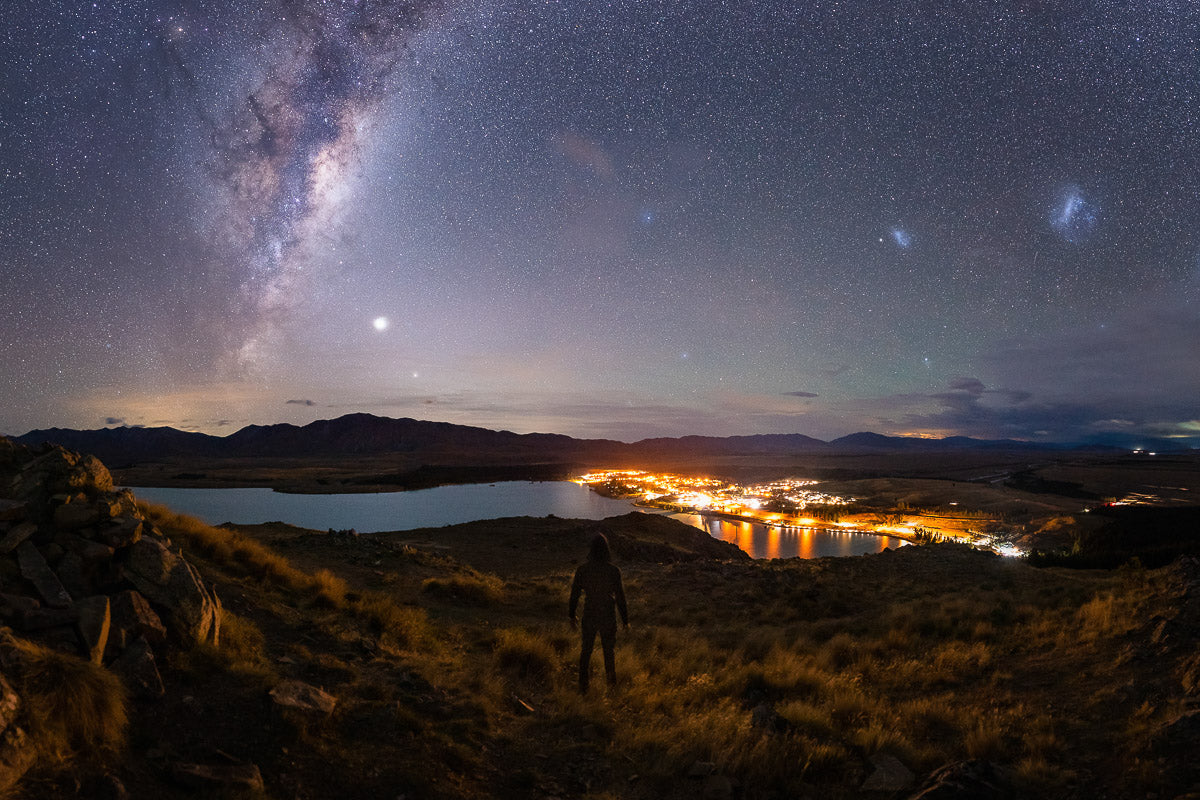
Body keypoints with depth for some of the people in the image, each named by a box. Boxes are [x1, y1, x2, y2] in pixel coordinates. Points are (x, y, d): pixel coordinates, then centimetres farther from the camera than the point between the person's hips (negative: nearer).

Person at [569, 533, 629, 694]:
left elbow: (574, 594, -5)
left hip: (589, 616, 1)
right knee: (609, 651, 19)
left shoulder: (582, 569, -13)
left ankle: (583, 687, 23)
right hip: (608, 617, -1)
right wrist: (625, 620, 1)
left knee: (585, 651, 18)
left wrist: (571, 615, 11)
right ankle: (611, 685, 32)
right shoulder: (614, 571, -18)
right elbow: (620, 597, -12)